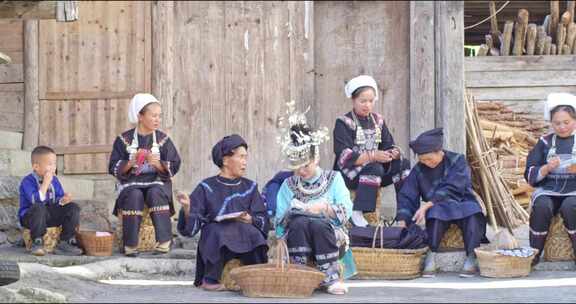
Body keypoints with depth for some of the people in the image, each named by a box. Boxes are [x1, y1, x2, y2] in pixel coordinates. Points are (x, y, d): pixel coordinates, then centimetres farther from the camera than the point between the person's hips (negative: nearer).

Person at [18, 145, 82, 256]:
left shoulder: (54, 180, 7)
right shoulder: (28, 182, -15)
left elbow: (58, 198, 7)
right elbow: (36, 201, -28)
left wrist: (63, 200, -17)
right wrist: (45, 183, -28)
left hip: (51, 216, 7)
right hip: (30, 217, -6)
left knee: (73, 208, -8)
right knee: (38, 208, -39)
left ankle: (65, 243, -8)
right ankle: (37, 242, -25)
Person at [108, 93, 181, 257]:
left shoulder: (163, 139, 7)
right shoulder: (124, 139, 3)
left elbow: (173, 167, 1)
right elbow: (114, 168, 0)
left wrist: (156, 163, -17)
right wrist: (131, 162, -17)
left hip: (157, 182, 1)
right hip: (130, 182, -1)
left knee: (156, 194, -33)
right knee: (133, 196, -34)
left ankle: (164, 241, -32)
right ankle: (130, 244, -29)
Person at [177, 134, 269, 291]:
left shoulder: (250, 187, 16)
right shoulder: (207, 188, 8)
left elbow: (263, 221, 7)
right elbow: (192, 225, 0)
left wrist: (250, 220, -14)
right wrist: (186, 208, -20)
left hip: (245, 237, 2)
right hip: (214, 238, -1)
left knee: (252, 233, -30)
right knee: (219, 232, -34)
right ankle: (212, 279, -16)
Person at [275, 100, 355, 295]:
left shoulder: (333, 179, 10)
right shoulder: (288, 185, 14)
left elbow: (346, 211, -2)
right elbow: (279, 220, 6)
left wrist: (325, 208, -18)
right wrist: (290, 214, -15)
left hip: (331, 239, -1)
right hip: (296, 239, 1)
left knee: (318, 223, -35)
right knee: (299, 222, -32)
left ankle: (331, 277, -30)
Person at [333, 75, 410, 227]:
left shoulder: (378, 120, 13)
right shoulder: (344, 123, -6)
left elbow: (389, 146, 9)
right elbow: (344, 156, -18)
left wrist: (394, 153, -17)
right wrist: (373, 156, -29)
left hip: (376, 169, 6)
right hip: (348, 173, -6)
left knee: (403, 164, -14)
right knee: (374, 168, -35)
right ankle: (357, 214, -34)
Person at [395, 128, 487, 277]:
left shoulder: (457, 161, -5)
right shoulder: (418, 170, 5)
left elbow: (451, 189, -18)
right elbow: (406, 197, 1)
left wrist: (427, 205, -28)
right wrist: (402, 222, -16)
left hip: (462, 205, -1)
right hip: (438, 209, 1)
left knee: (472, 211, -35)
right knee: (437, 211, -35)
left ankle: (472, 258, -36)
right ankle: (431, 258, -34)